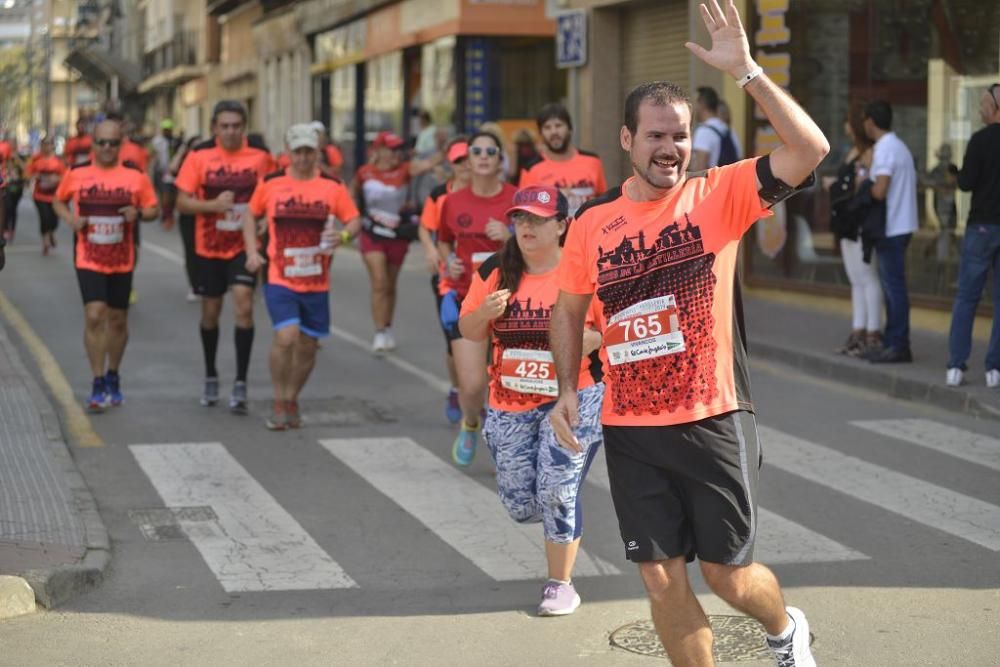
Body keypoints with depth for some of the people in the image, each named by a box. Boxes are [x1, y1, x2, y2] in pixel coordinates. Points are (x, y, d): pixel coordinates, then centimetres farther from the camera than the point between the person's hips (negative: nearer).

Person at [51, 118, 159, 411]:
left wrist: (139, 213, -17)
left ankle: (113, 377, 33)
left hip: (122, 261, 2)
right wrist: (70, 219, -7)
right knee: (95, 315, -14)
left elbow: (154, 209, 5)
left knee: (118, 320, 12)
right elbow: (58, 201, 13)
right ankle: (98, 385, -7)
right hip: (89, 260, -2)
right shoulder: (76, 174, -2)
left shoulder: (135, 176, -2)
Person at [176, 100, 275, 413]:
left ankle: (240, 384, -13)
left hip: (244, 246, -1)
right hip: (208, 247, 1)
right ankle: (210, 377, 35)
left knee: (244, 305, -18)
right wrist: (213, 205, -21)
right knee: (210, 311, 14)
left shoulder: (260, 156, -5)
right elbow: (182, 202, -5)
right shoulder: (199, 156, -5)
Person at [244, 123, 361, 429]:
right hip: (280, 277, -2)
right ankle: (278, 402, -1)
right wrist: (252, 251, 3)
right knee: (286, 336, -18)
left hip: (317, 281, 2)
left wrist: (342, 236, -18)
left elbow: (354, 221, 4)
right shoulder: (270, 183, 1)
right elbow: (252, 215, 15)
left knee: (307, 346, 10)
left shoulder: (332, 186, 1)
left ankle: (291, 400, 31)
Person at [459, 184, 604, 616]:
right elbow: (469, 331, 9)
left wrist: (592, 339, -25)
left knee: (556, 492, -12)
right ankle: (566, 525, 42)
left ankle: (561, 583, 8)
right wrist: (485, 313, -13)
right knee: (520, 503, 6)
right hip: (509, 403, 4)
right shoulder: (495, 271, 2)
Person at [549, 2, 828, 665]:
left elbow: (811, 149, -20)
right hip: (631, 430, 3)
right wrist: (568, 390, 4)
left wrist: (746, 70, -26)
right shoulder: (593, 222, 2)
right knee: (662, 581, 5)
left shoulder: (720, 195, -6)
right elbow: (569, 311, 16)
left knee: (727, 573, 8)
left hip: (714, 423, -2)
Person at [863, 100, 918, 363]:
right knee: (892, 286, 14)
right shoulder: (899, 146, 15)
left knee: (894, 287, -7)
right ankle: (893, 342, 18)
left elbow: (879, 191, -23)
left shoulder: (885, 150, -16)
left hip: (891, 229, -10)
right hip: (900, 225, 10)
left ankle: (898, 345, -5)